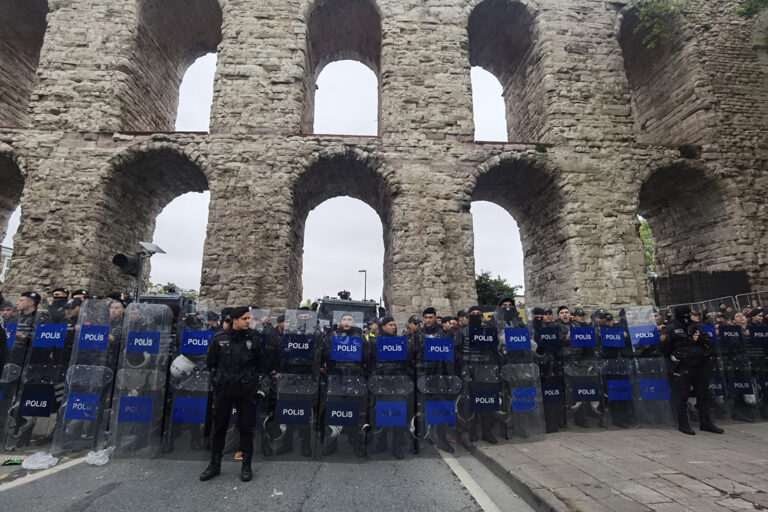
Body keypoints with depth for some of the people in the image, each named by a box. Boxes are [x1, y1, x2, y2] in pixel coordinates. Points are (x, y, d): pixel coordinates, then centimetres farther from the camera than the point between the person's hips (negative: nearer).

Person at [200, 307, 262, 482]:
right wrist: (221, 376, 8)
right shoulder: (219, 338, -4)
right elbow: (211, 362, 9)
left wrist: (248, 376, 1)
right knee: (219, 427, 13)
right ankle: (215, 465, 30)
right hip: (223, 389, 1)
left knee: (246, 428, 7)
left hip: (245, 391, -1)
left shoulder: (253, 339, -4)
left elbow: (258, 362, 6)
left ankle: (246, 466, 21)